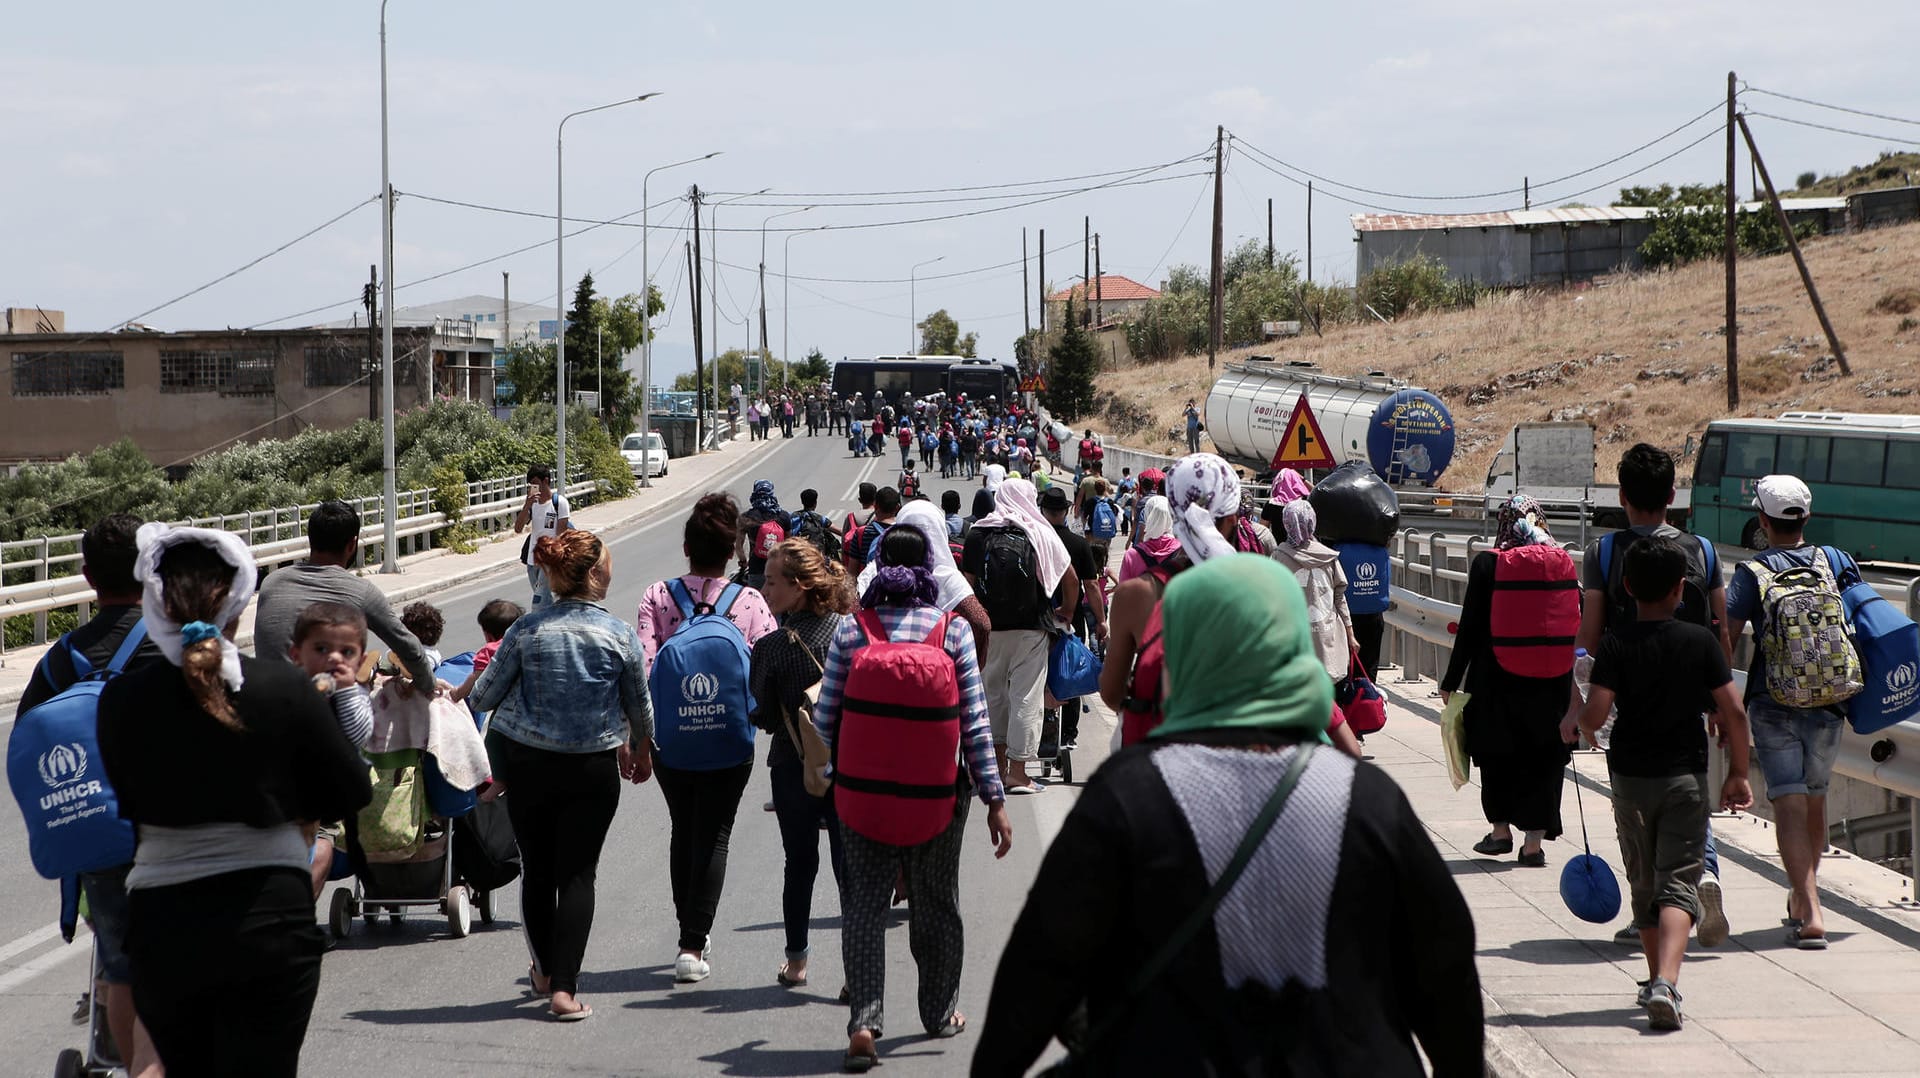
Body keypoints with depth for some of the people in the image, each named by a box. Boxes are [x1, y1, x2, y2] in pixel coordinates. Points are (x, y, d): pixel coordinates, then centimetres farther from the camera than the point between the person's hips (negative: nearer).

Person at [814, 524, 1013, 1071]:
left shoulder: (851, 630, -4)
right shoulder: (953, 629, -7)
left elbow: (825, 718, -2)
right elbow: (975, 722, -8)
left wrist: (829, 776, 17)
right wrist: (994, 799, -3)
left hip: (862, 789, 0)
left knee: (865, 903, 5)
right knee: (936, 902, 16)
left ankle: (864, 1022, -10)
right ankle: (939, 1012, 33)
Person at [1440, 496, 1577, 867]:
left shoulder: (1486, 564, -8)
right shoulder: (1561, 562, -1)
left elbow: (1470, 627, -7)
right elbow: (1574, 625, 4)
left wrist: (1452, 680, 0)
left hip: (1497, 677, -2)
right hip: (1551, 680, 2)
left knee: (1497, 755, 14)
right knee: (1542, 759, 8)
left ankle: (1501, 829, 20)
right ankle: (1534, 841, 8)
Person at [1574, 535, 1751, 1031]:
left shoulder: (1615, 644, -8)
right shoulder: (1701, 641, -5)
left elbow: (1595, 714, -16)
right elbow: (1734, 713, -7)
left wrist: (1572, 726, 7)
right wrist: (1738, 773, 5)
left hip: (1630, 778, 1)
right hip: (1686, 777, -1)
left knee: (1644, 887, 16)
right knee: (1678, 883, -4)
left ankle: (1657, 980, 27)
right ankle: (1665, 983, -24)